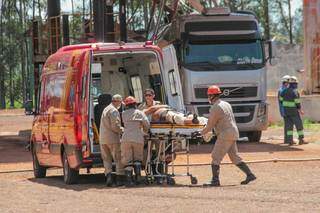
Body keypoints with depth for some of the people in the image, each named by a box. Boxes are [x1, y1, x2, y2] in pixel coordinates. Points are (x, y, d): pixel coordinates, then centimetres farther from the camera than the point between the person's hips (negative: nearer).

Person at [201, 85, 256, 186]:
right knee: (235, 157, 14)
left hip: (225, 136, -9)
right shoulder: (226, 104, 15)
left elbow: (210, 125, -12)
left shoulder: (215, 108, -14)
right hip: (233, 133, 9)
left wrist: (202, 133, 6)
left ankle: (215, 180, -6)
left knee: (216, 157, -4)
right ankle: (250, 175, 11)